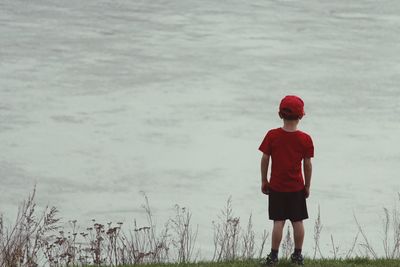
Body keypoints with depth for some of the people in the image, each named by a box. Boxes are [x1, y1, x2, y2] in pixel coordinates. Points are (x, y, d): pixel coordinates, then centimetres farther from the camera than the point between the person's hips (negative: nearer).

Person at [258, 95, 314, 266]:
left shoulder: (272, 136, -9)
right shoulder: (305, 139, -8)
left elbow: (264, 159, -4)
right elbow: (308, 165, -3)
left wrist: (264, 181, 8)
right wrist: (307, 186, 9)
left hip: (276, 187, 0)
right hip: (297, 187, 0)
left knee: (278, 222, 3)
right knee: (298, 221, 9)